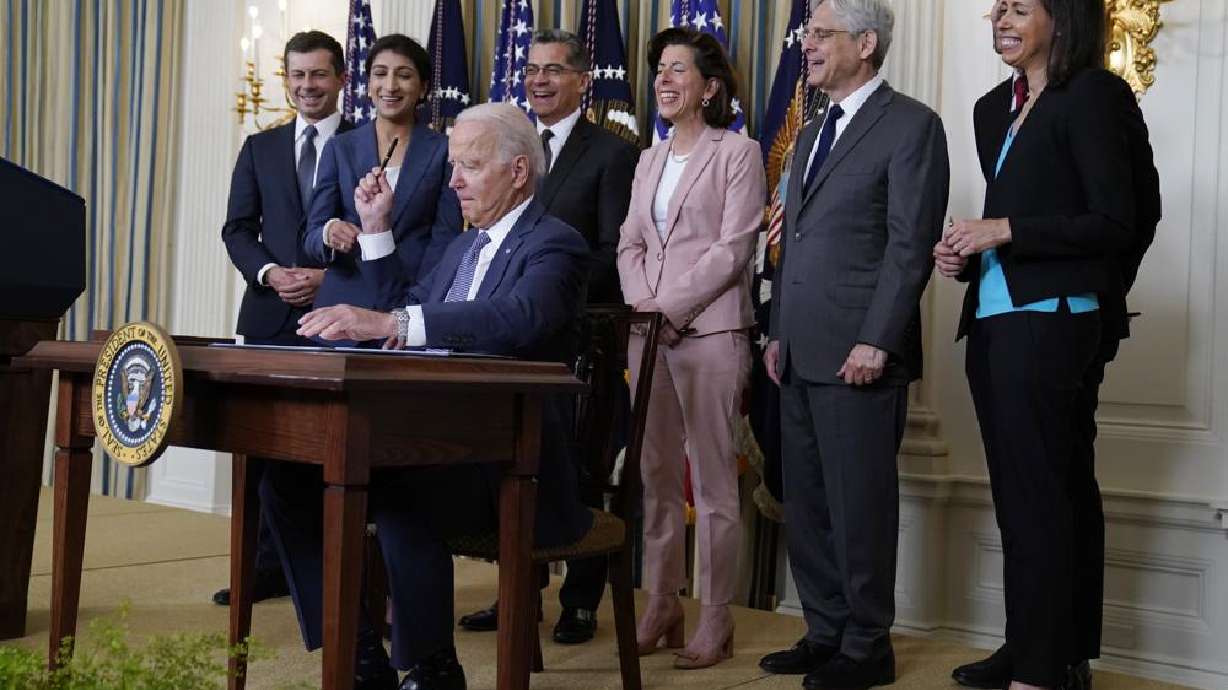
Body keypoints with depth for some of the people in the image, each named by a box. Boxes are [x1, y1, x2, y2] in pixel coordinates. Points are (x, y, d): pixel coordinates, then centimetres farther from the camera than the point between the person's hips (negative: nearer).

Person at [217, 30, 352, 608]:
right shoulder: (260, 148, 14)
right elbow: (237, 229, 10)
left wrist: (330, 276, -13)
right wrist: (270, 272, -8)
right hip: (271, 315, 4)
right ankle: (269, 564, 13)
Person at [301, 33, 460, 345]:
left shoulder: (443, 152, 4)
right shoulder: (340, 149, 10)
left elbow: (445, 239, -2)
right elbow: (311, 237, 7)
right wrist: (329, 234, -17)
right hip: (344, 305, 2)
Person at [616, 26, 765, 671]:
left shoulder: (737, 153, -1)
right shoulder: (649, 159, 18)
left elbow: (732, 250, -9)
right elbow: (630, 244, 14)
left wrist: (670, 307, -13)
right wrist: (642, 303, -4)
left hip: (709, 332, -6)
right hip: (648, 332, 6)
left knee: (712, 480, -2)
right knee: (655, 475, 8)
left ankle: (715, 619, 6)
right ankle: (661, 606, 18)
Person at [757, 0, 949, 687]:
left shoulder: (910, 124, -6)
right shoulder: (812, 133, 20)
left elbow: (911, 245, -13)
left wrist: (875, 342, -18)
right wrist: (779, 332, 16)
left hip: (859, 355, -8)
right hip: (801, 357, 8)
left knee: (860, 505, 0)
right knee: (806, 503, 12)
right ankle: (825, 633, 24)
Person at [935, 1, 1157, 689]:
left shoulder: (1091, 95, -7)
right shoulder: (994, 109, 16)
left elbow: (1117, 222, -13)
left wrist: (1005, 232, -15)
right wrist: (967, 252, 7)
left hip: (1051, 321, -8)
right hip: (996, 321, 8)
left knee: (1038, 496, -6)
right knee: (1062, 490, 13)